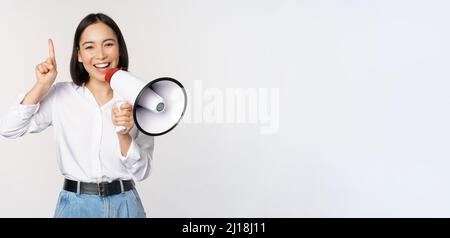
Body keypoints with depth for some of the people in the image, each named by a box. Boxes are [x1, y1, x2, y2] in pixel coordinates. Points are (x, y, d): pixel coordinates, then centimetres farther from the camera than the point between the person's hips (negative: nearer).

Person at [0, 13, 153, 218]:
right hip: (75, 205, 0)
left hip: (124, 204, 0)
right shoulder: (60, 95, -3)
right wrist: (41, 86, -12)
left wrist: (123, 134, -22)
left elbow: (141, 172, -5)